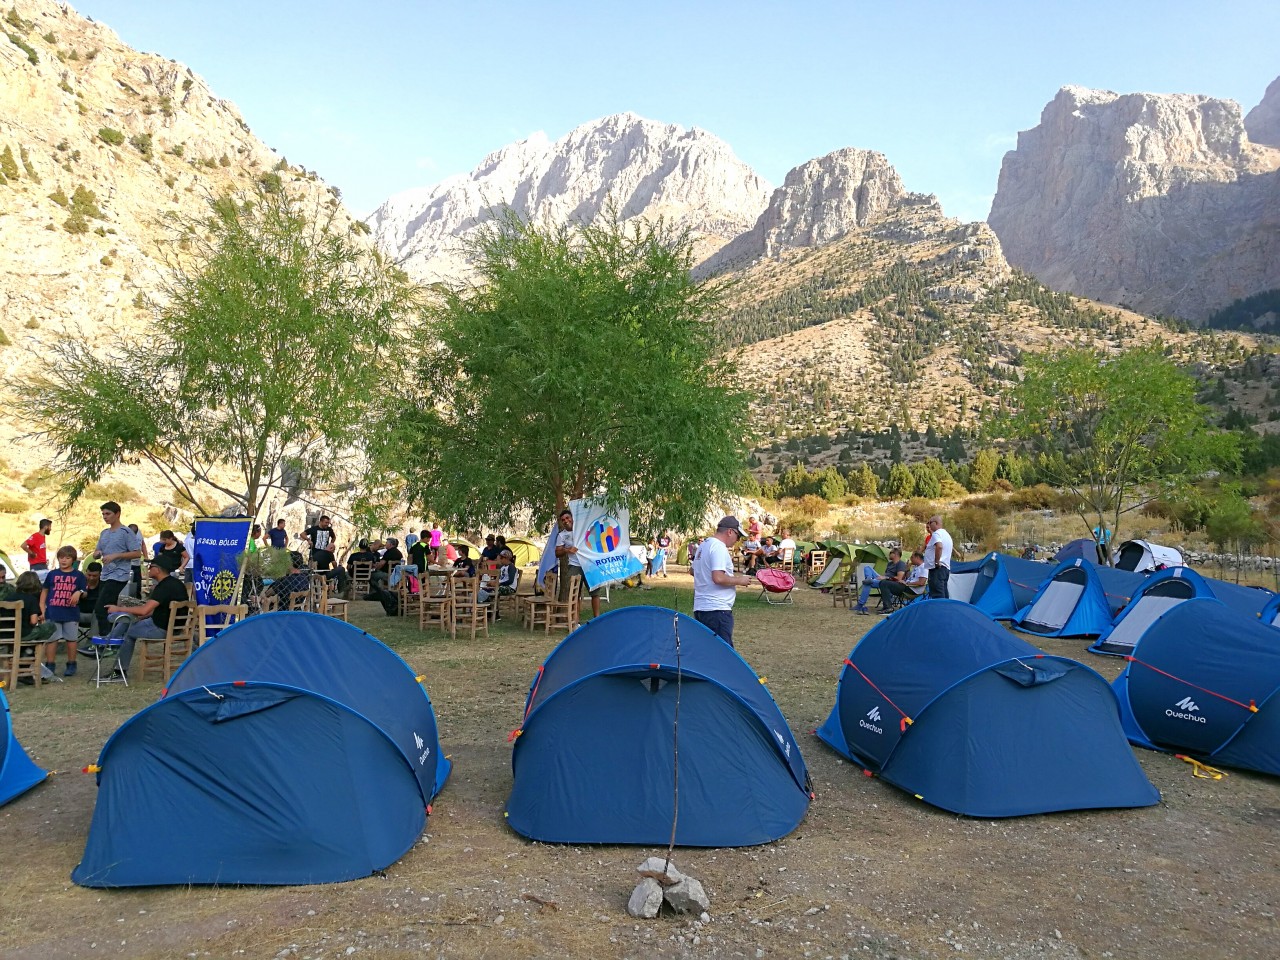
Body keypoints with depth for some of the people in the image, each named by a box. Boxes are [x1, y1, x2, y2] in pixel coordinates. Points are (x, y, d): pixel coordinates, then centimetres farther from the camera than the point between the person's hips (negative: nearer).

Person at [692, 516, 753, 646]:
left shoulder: (703, 545, 17)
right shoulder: (719, 547, -15)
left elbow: (694, 571, 30)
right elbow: (718, 578, -26)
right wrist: (739, 580, -10)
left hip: (700, 608, 10)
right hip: (717, 610, -10)